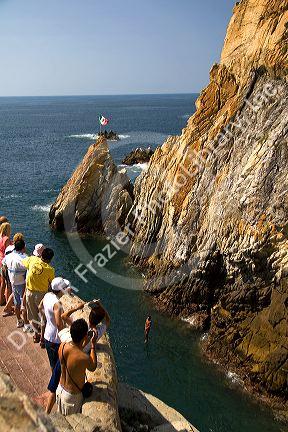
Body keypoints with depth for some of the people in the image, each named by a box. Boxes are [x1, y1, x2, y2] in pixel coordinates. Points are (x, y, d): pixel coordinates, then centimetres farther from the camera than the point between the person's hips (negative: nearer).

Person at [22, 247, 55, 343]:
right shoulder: (50, 270, -17)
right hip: (41, 294, -3)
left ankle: (36, 334, 34)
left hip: (29, 292, 3)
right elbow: (52, 284, -6)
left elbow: (23, 262, 11)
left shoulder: (32, 259, -11)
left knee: (32, 315, 20)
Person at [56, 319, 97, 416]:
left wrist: (84, 344, 5)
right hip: (72, 396, -6)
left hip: (60, 389, 6)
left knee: (61, 418, 29)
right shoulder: (84, 358, -35)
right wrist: (93, 345, -7)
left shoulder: (62, 346, -18)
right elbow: (93, 367, -10)